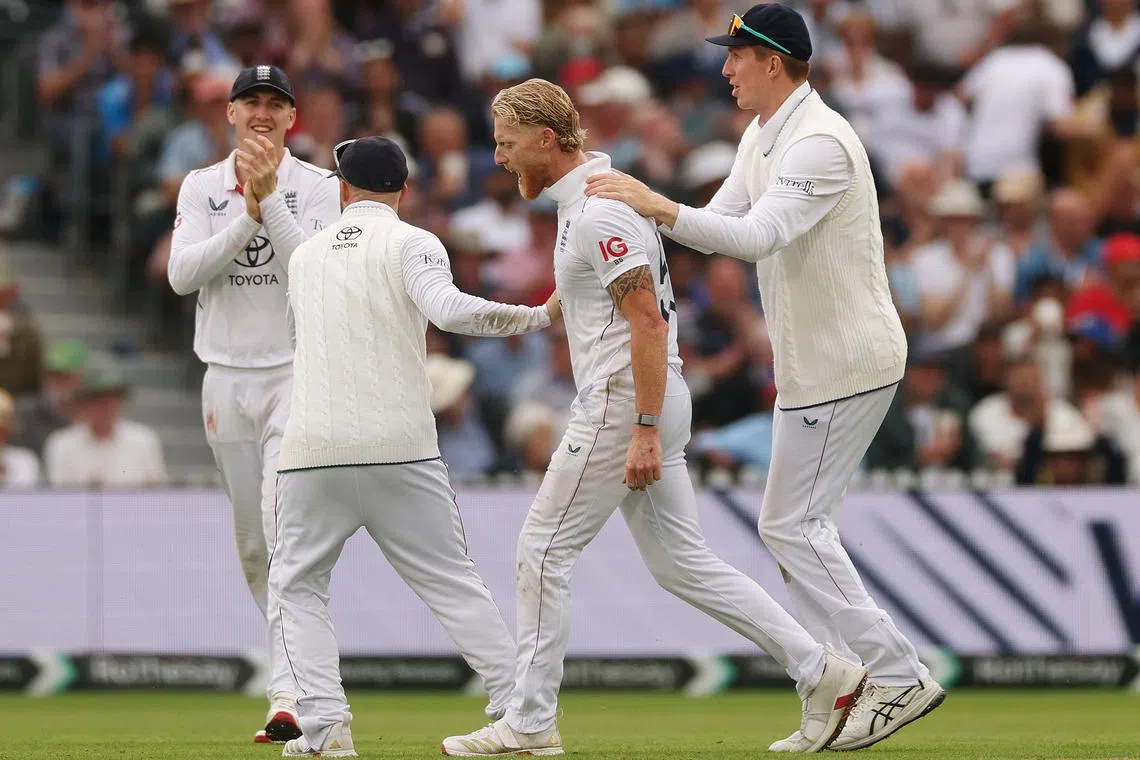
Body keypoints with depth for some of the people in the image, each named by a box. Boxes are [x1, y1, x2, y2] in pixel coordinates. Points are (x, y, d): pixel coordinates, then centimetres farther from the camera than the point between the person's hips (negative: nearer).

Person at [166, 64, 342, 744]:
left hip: (297, 373, -4)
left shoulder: (317, 187, -1)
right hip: (226, 377, 4)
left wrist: (271, 197, -21)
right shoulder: (201, 187, 8)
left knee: (285, 528, -19)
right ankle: (299, 666, 22)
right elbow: (182, 274, -6)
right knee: (253, 544, 8)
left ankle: (290, 696, -25)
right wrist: (249, 212, -15)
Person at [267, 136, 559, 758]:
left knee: (295, 589, 12)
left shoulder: (305, 255, 17)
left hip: (313, 451, 2)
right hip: (402, 449, -2)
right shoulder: (411, 244, 2)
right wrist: (540, 316, -8)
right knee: (453, 584, 7)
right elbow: (450, 310, -16)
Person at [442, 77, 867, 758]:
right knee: (681, 562, 10)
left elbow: (648, 320, -22)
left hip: (625, 401, -10)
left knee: (544, 550, -4)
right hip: (649, 405, 10)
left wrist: (643, 432, -25)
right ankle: (820, 671, 6)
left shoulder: (600, 212, -16)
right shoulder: (586, 199, 16)